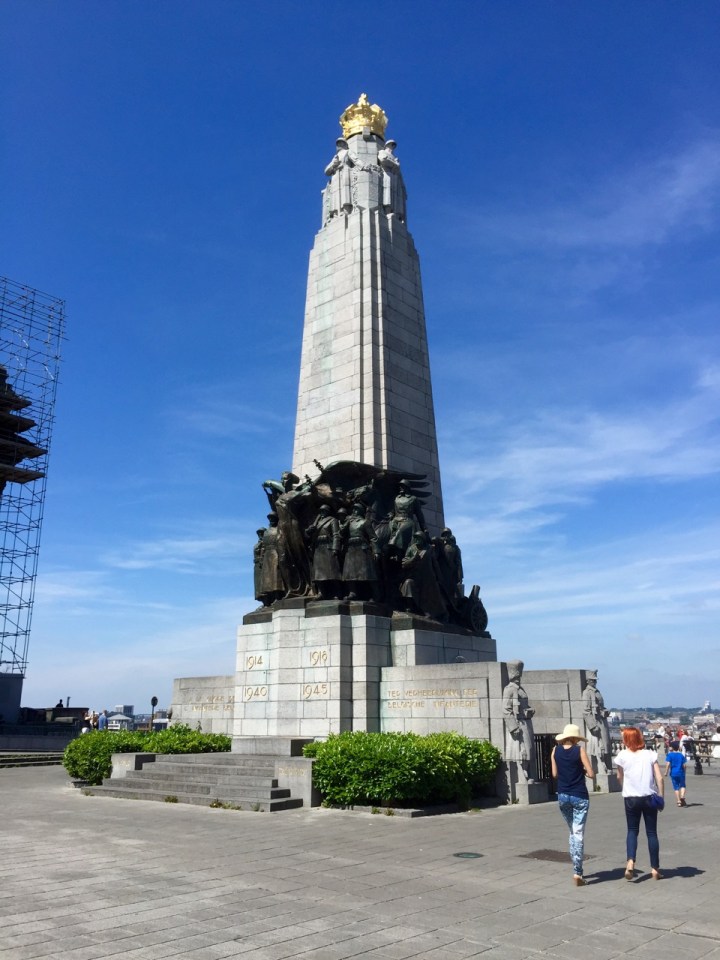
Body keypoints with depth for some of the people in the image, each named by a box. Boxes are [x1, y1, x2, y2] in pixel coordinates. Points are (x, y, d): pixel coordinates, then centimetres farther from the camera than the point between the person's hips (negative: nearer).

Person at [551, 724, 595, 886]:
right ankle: (577, 873, -7)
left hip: (562, 796, 4)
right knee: (578, 833, -2)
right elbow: (591, 774, -10)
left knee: (572, 832, 20)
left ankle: (577, 868, 22)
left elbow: (555, 774, 6)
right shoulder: (579, 750, -10)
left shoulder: (556, 751, 2)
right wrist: (582, 771, 9)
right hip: (579, 796, -4)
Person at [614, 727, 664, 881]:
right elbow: (659, 778, -5)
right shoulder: (650, 754, -1)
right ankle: (655, 869, 16)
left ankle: (630, 862, -7)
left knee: (632, 830, 13)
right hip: (649, 797, 1)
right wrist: (661, 798, 4)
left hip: (631, 798, -1)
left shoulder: (623, 755, -4)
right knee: (652, 832, 12)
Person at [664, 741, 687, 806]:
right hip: (681, 773, 1)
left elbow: (668, 764, -14)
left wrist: (666, 772, -8)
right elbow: (684, 765, 1)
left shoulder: (670, 755, -5)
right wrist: (684, 772, 17)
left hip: (673, 773, -1)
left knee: (676, 787, 7)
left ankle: (679, 801, 5)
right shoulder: (681, 755, 2)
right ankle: (682, 796, -9)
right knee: (682, 785, 15)